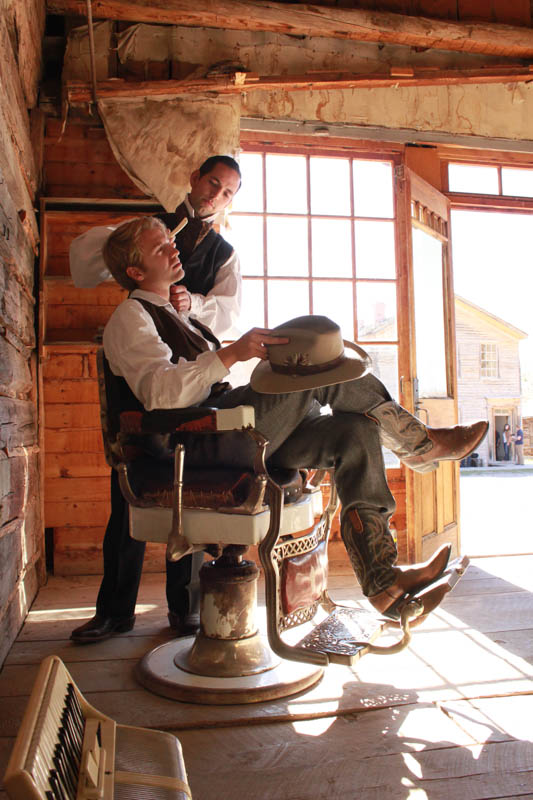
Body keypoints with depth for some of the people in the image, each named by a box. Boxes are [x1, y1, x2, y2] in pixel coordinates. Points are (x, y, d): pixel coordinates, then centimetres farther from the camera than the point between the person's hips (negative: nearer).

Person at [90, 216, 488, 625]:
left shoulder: (172, 315, 30)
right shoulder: (129, 317, 0)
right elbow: (159, 393, -18)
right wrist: (232, 353, -27)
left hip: (229, 437, 9)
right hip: (193, 443, -9)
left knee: (356, 432, -8)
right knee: (318, 364, -21)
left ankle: (383, 581, -7)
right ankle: (419, 441, -3)